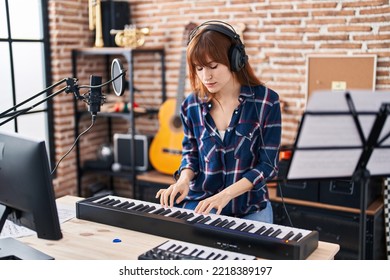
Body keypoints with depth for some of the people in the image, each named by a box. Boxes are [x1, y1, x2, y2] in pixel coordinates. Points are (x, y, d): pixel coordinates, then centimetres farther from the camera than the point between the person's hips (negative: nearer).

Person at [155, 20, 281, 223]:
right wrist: (184, 179, -10)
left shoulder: (266, 101, -11)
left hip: (249, 211, -1)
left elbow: (268, 164, -11)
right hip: (199, 206, 2)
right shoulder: (192, 105, -2)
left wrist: (225, 194, -22)